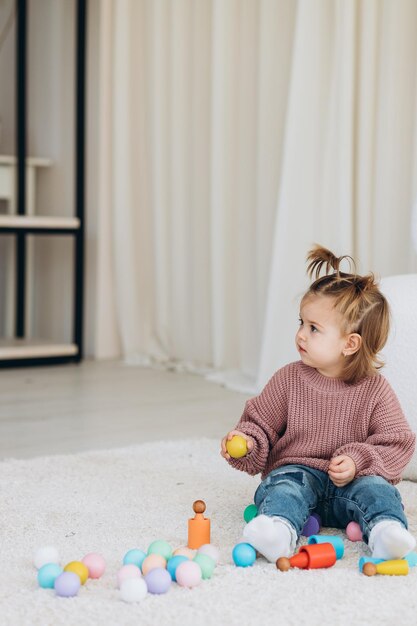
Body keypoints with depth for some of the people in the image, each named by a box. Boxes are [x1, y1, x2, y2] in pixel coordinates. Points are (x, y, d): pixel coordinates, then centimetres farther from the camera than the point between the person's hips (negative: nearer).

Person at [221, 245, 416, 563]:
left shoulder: (374, 389, -3)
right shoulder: (289, 379, 2)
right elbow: (261, 424, 10)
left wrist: (358, 462, -18)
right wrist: (246, 443, -13)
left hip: (351, 480, 0)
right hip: (296, 468, 0)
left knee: (375, 487, -28)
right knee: (285, 485, -30)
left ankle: (387, 531, -50)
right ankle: (279, 527, -55)